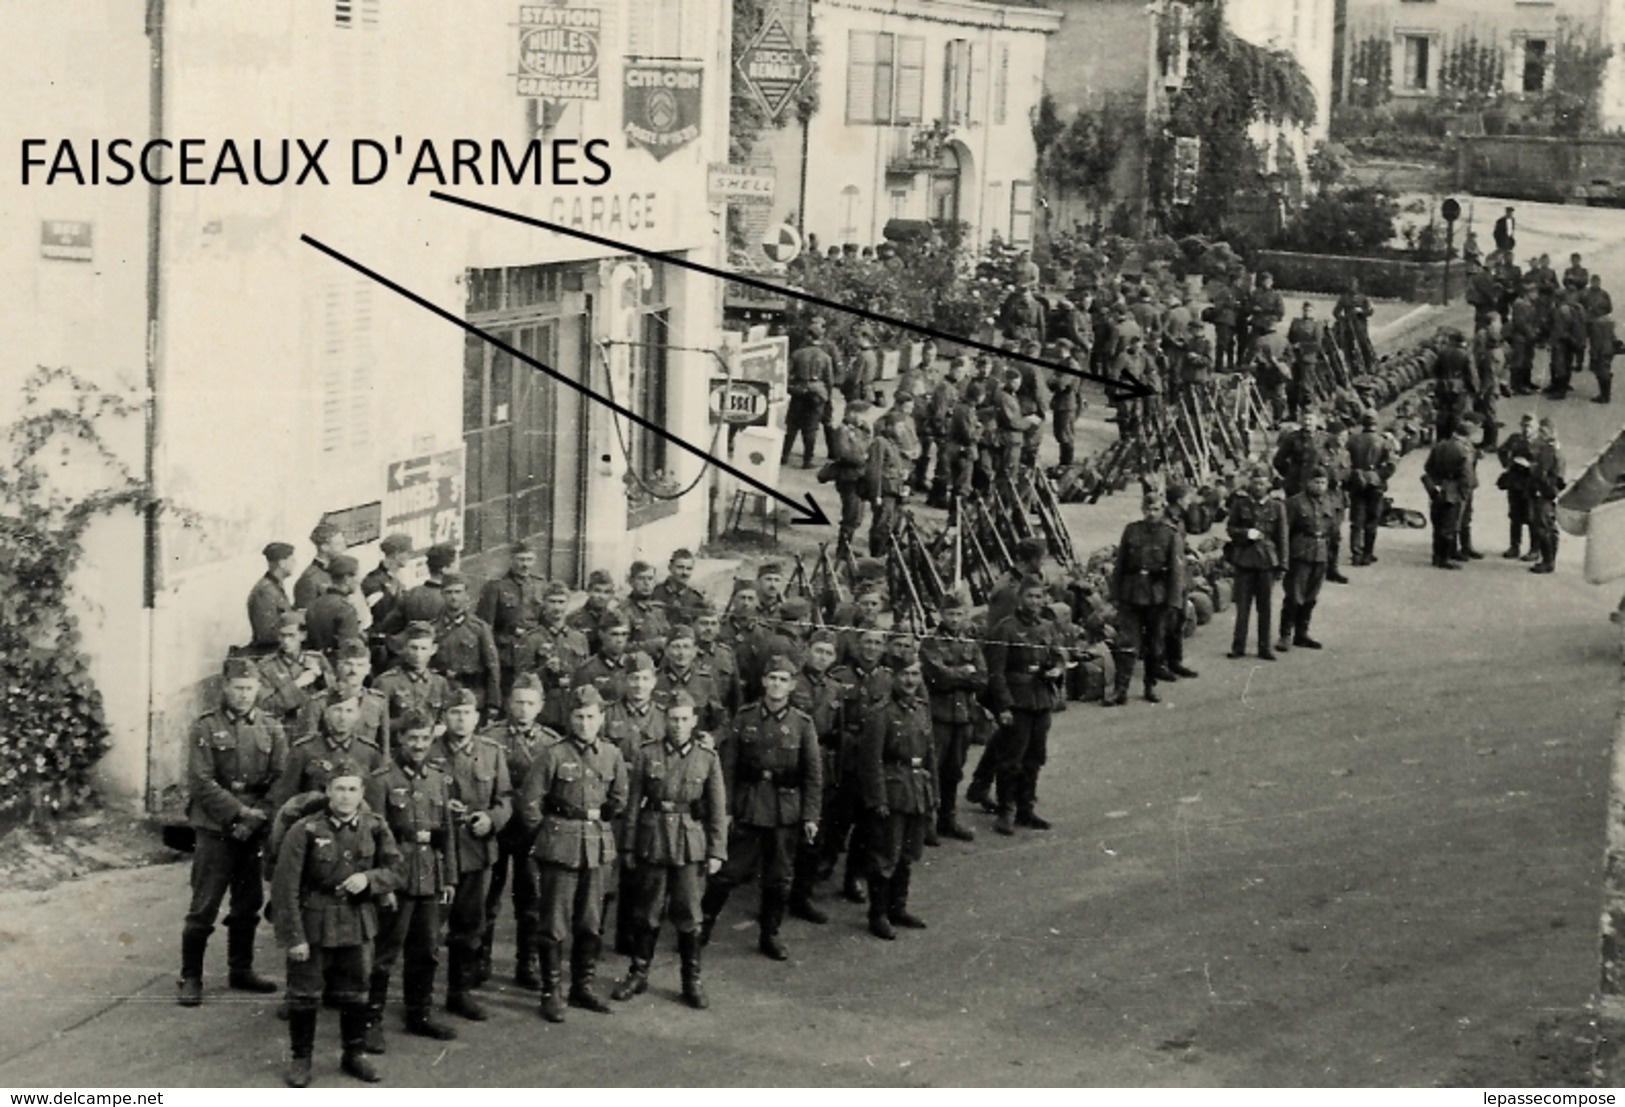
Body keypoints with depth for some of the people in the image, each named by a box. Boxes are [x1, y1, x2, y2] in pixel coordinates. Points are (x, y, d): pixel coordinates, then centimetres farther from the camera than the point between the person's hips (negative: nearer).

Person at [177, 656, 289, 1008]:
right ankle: (190, 978, 4)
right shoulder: (205, 728, -3)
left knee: (249, 904, 11)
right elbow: (202, 782, -10)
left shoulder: (270, 728, 6)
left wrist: (258, 818, -11)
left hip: (256, 831, 4)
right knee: (204, 907, -4)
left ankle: (241, 970, 25)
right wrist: (240, 812, -17)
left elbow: (281, 781, 2)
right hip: (216, 830, -4)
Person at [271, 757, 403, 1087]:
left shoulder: (375, 827, -2)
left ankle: (355, 1054, 29)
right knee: (304, 994, 5)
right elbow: (285, 887, -13)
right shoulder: (305, 831, -14)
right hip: (313, 925, -3)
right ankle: (300, 1058, 20)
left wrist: (369, 878, -17)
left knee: (355, 994, 13)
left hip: (358, 925, 3)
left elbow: (395, 871, 5)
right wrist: (293, 937, -14)